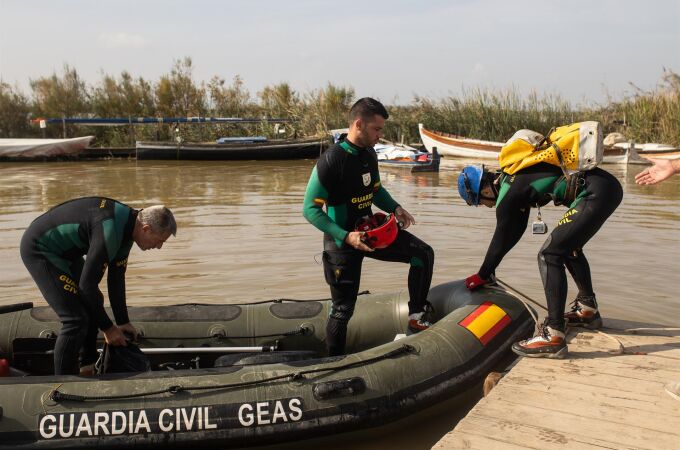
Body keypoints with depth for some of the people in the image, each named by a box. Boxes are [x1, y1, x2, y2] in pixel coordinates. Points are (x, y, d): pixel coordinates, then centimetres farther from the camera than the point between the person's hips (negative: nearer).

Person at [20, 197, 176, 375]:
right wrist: (107, 328, -16)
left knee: (93, 302, 14)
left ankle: (88, 368, 27)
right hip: (39, 249, -10)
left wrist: (123, 321, 10)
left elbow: (116, 277, 7)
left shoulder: (128, 223, -2)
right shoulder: (109, 231, -32)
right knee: (76, 320, -15)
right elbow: (87, 284, -27)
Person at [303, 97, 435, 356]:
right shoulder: (331, 160, -23)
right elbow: (310, 209, -22)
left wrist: (395, 208, -2)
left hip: (371, 230, 7)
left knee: (423, 254, -1)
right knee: (343, 308, 2)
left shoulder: (369, 154, 0)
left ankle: (416, 317, 10)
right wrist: (346, 236, -31)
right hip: (343, 241, -7)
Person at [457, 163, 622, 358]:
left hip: (596, 194, -10)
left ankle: (554, 337, -15)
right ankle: (588, 309, 39)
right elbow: (515, 230, 27)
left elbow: (501, 240, -1)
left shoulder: (509, 192, -10)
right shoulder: (514, 176, 18)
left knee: (549, 255, -11)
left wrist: (482, 276, 14)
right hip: (610, 187, 10)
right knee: (568, 246, 27)